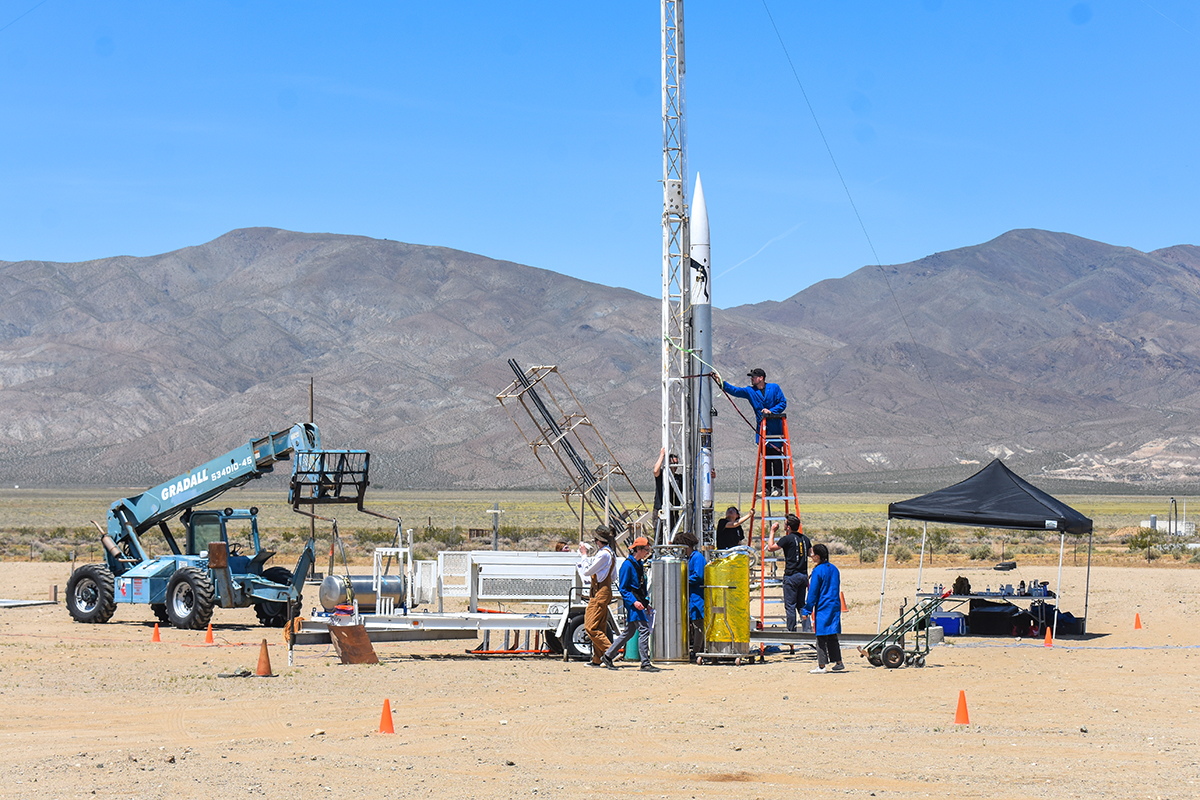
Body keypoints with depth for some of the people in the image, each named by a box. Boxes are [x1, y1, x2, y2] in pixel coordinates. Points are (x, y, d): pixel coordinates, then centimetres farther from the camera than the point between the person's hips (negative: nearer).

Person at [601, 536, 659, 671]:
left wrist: (646, 603, 19)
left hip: (640, 602, 9)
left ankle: (607, 656, 22)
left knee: (628, 632, 13)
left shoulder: (639, 564, 16)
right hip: (632, 602, -9)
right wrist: (634, 602, -22)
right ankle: (645, 664, -10)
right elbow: (622, 588, -13)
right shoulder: (627, 565, -12)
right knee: (644, 630, -12)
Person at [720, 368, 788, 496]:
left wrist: (771, 411, -14)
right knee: (766, 459, 5)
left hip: (775, 429, -4)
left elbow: (783, 403, -1)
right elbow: (734, 390, -3)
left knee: (776, 459, -5)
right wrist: (722, 383, -16)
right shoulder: (750, 391, 8)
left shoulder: (774, 388, 1)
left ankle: (778, 487, -1)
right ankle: (767, 487, 10)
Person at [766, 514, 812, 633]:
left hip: (791, 576, -6)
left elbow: (770, 547, -5)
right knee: (801, 604, 14)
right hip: (804, 576, 6)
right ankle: (806, 628, 8)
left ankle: (791, 630, -2)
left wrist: (772, 532, 3)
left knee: (790, 605, -1)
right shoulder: (805, 538, 8)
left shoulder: (788, 539, -11)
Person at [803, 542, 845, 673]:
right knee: (832, 636, 15)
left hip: (823, 607, -7)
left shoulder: (818, 571, -12)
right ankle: (838, 663, 16)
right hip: (835, 607, 7)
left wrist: (807, 610, -6)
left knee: (821, 637, -3)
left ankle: (821, 666, -3)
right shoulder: (834, 569, 10)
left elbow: (813, 592, -11)